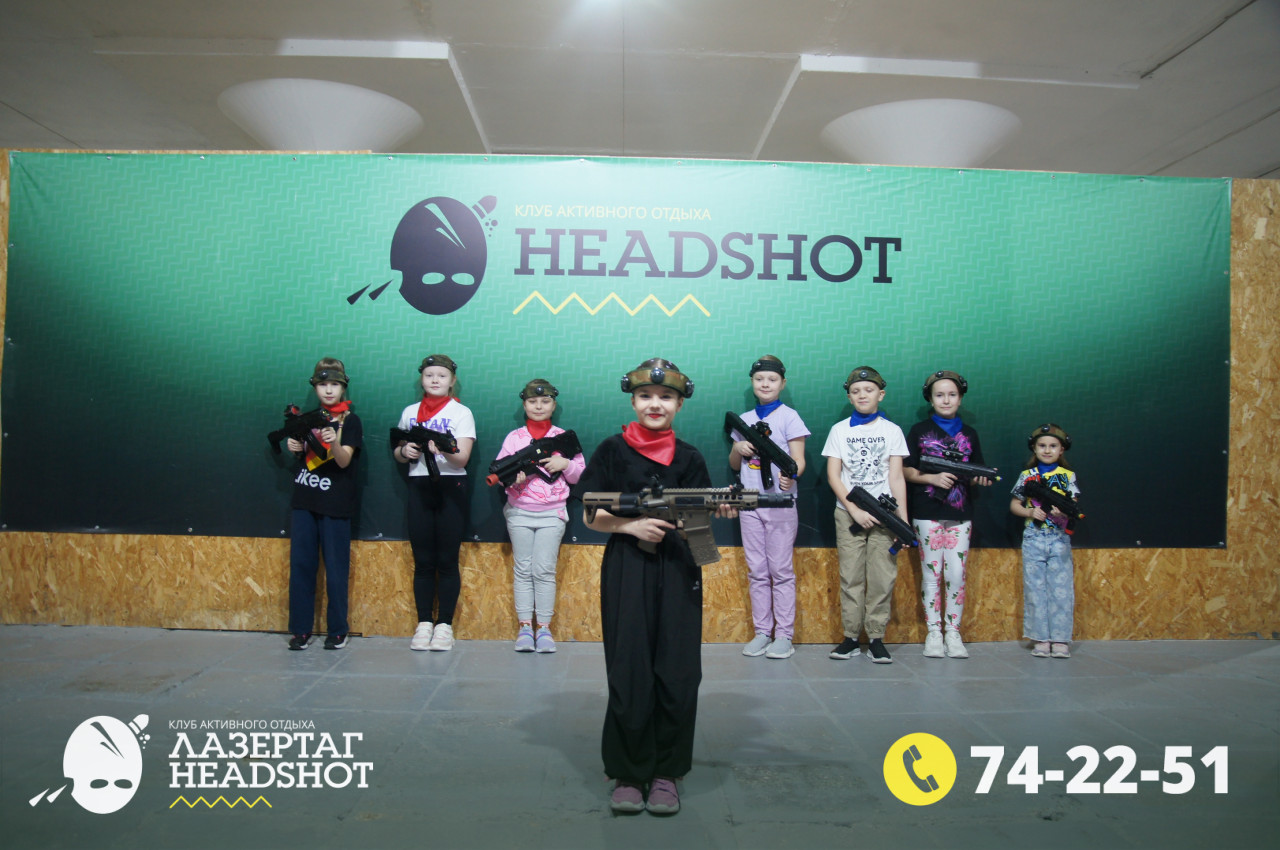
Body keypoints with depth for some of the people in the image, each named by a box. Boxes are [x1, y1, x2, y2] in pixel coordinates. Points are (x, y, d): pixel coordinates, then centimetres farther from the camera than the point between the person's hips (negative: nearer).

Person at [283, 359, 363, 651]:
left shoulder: (350, 421, -3)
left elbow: (344, 460, -12)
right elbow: (302, 455, 19)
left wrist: (335, 442, -32)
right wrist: (294, 447, -3)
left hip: (335, 503, -4)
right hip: (305, 499, 5)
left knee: (335, 568, -1)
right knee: (301, 564, 4)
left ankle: (337, 630, 9)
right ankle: (300, 629, 11)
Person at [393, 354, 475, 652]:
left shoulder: (461, 413, 1)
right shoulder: (410, 412, 12)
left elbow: (462, 458, -9)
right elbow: (397, 452, 18)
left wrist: (442, 448, -29)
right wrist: (405, 451, -5)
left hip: (450, 487, -3)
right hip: (419, 487, 3)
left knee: (447, 560, -2)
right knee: (423, 561, 3)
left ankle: (444, 625, 4)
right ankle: (424, 624, 9)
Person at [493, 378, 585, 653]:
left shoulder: (563, 437, 6)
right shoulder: (514, 437, 7)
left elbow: (580, 475, 7)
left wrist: (565, 463, -13)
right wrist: (512, 477, -19)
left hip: (551, 514, -1)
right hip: (519, 512, 1)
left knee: (544, 570, -2)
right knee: (523, 569, 4)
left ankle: (544, 628, 5)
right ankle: (525, 627, 10)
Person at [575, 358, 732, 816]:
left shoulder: (689, 458, 8)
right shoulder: (613, 450, 3)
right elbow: (591, 516, 1)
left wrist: (717, 512, -15)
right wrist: (631, 525, -15)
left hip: (677, 573, 2)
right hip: (626, 571, -2)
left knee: (677, 677, 1)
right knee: (629, 677, -2)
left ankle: (666, 773, 16)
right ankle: (628, 773, 15)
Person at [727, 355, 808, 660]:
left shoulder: (789, 417, 0)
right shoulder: (744, 420, 13)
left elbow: (798, 459, -6)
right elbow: (734, 465, 18)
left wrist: (791, 475, -29)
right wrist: (739, 448, -4)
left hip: (780, 503, -4)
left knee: (781, 570, -1)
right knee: (756, 571, 8)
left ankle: (784, 635, 6)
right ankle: (762, 632, 15)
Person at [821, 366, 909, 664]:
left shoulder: (892, 430, 7)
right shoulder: (840, 430, 7)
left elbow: (896, 477, 4)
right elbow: (833, 475, 2)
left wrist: (904, 519, -3)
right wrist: (855, 510, -9)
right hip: (848, 513, 0)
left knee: (882, 578, -2)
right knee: (850, 577, 0)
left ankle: (876, 638, 5)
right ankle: (851, 637, 7)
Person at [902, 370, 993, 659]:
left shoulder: (969, 434, 13)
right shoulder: (919, 431, 5)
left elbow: (978, 471, 14)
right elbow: (906, 471, 1)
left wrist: (982, 479, -8)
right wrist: (933, 478, -14)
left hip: (960, 515, 2)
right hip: (927, 514, -2)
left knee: (957, 575, 0)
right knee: (931, 574, 1)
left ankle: (953, 632, 9)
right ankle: (933, 632, 8)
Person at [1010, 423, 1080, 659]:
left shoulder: (1068, 476, 5)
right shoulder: (1027, 475, 6)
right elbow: (1014, 505, 9)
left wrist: (1063, 510, -20)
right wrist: (1030, 512, -10)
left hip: (1059, 538, 0)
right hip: (1033, 539, 0)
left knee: (1061, 588, -1)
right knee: (1035, 588, 2)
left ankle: (1060, 639, 5)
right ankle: (1040, 638, 8)